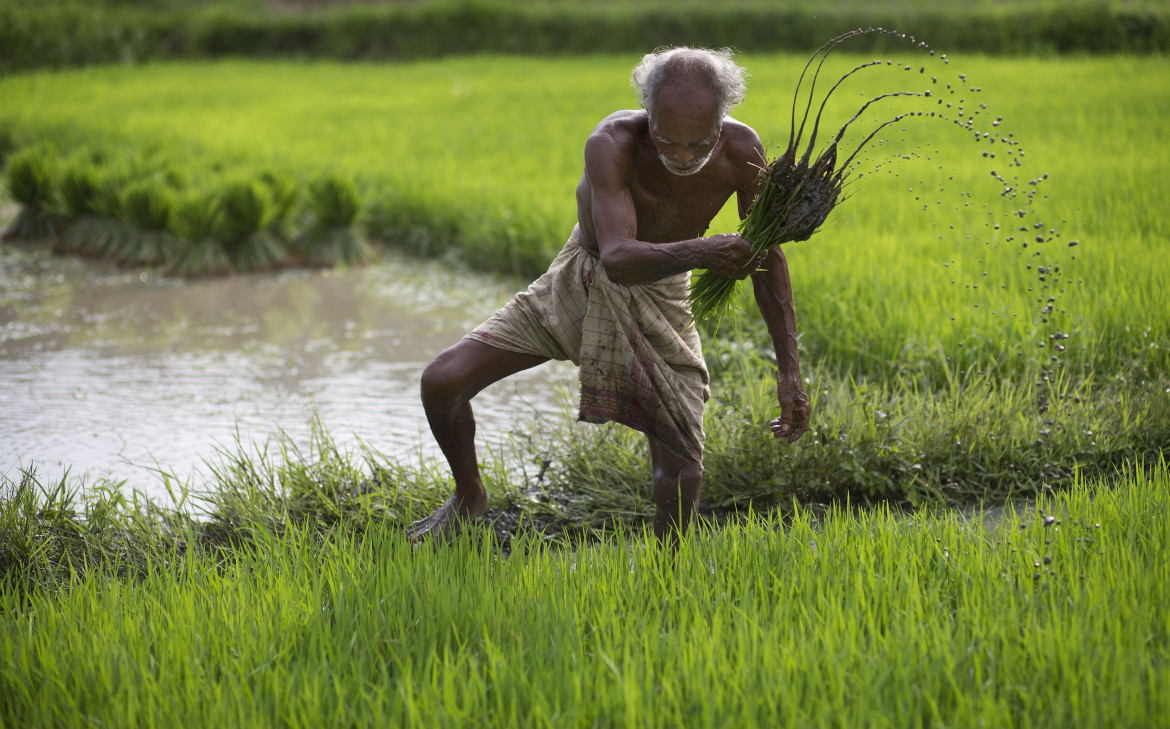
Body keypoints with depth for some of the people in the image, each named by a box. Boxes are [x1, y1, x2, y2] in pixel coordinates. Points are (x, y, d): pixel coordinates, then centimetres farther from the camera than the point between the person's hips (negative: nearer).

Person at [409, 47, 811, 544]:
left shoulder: (741, 150, -24)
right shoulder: (612, 143, -33)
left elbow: (767, 258, -11)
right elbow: (618, 258, -44)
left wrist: (790, 371, -14)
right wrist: (696, 253, -63)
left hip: (659, 298, 1)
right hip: (580, 281, -1)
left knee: (682, 464, -11)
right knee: (442, 381, -12)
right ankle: (469, 498, 18)